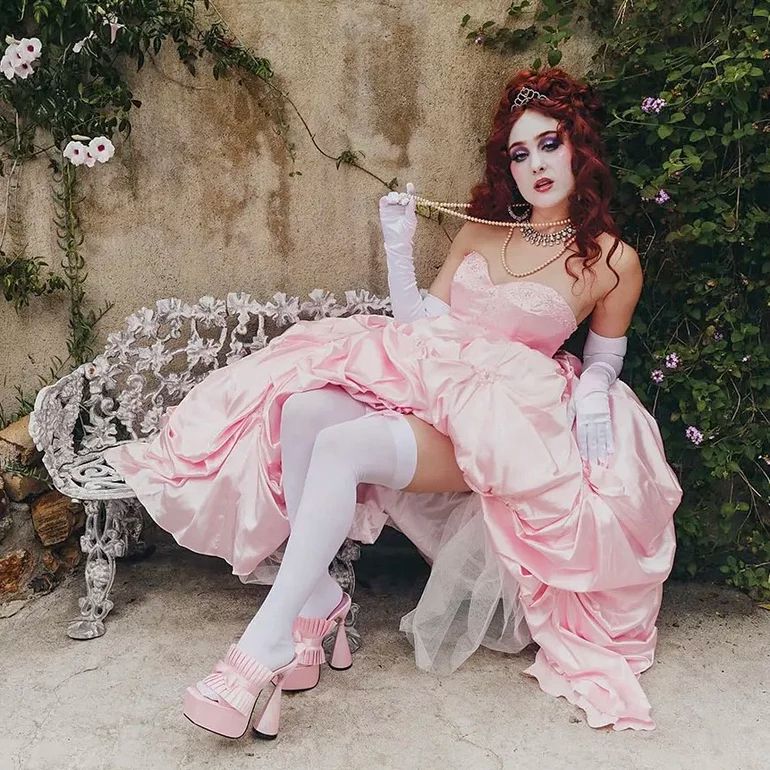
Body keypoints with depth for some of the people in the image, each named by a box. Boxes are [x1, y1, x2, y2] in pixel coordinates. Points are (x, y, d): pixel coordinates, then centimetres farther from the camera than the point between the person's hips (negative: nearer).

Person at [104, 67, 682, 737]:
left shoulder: (613, 261, 2)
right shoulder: (480, 229, 15)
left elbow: (607, 353, 16)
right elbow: (421, 322, 14)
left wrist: (592, 393, -5)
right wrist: (399, 247, 2)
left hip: (496, 421, -5)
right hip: (421, 381, 5)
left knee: (342, 447, -32)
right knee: (303, 408, -27)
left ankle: (268, 641, -25)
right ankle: (319, 599, -18)